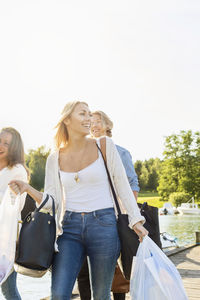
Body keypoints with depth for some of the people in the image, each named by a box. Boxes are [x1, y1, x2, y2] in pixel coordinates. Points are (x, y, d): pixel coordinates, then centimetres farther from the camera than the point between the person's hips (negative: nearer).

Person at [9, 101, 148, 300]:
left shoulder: (104, 146, 0)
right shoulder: (55, 159, 6)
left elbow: (122, 185, 3)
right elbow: (51, 201, 6)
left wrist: (135, 220, -1)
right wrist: (28, 189, -9)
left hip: (102, 224, -1)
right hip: (70, 228, 2)